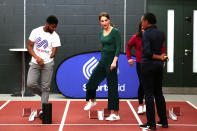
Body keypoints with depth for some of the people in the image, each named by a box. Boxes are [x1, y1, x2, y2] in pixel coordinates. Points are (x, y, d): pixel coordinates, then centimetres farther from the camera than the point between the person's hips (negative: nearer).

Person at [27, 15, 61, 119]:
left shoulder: (55, 36, -2)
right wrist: (37, 58, -12)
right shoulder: (36, 31, 0)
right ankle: (43, 95, 18)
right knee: (30, 84, -11)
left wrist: (45, 60, -6)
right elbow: (29, 46, 1)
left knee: (45, 87, -1)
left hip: (48, 64, -1)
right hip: (35, 63, 1)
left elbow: (53, 53, -1)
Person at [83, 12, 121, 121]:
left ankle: (115, 114, 4)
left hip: (111, 60, -7)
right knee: (91, 83, 10)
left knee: (112, 87, -3)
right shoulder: (102, 33, 11)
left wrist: (114, 61, -25)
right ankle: (92, 101, 38)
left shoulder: (115, 31, -11)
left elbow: (118, 47, -16)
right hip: (102, 60, 7)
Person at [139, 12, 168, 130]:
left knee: (149, 94, -1)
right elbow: (162, 49, 11)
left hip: (148, 64, -7)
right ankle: (164, 121, 20)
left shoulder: (146, 34, -14)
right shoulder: (161, 33, 8)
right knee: (159, 93, 15)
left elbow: (147, 52, -21)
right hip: (159, 64, 7)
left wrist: (159, 57, -11)